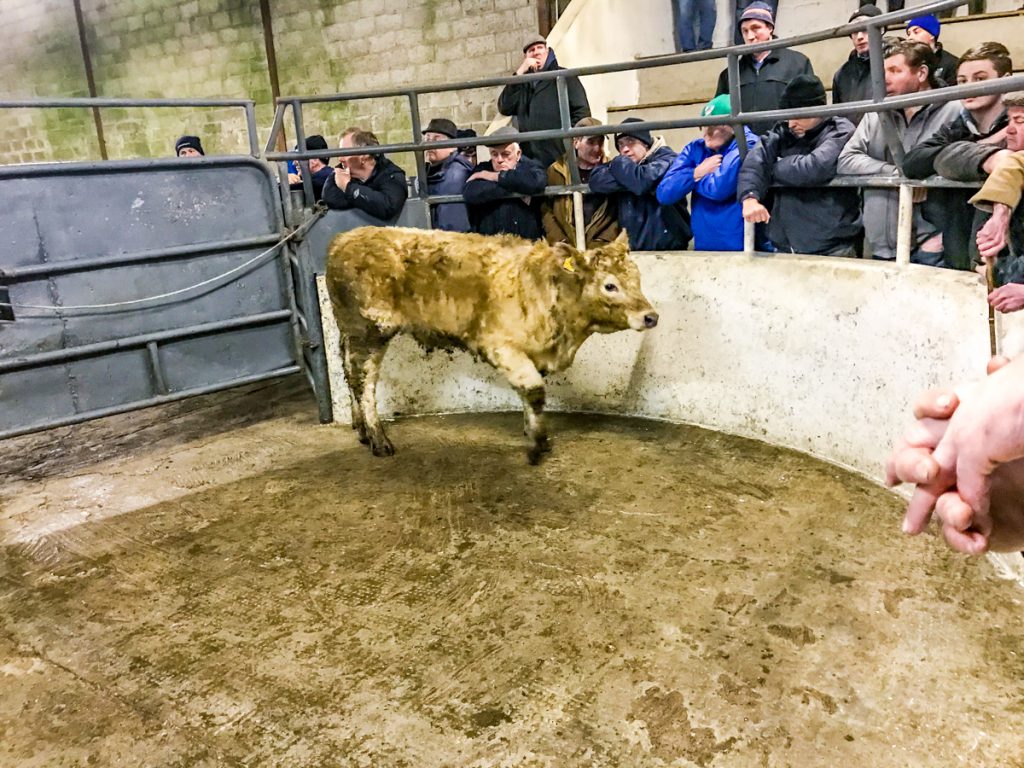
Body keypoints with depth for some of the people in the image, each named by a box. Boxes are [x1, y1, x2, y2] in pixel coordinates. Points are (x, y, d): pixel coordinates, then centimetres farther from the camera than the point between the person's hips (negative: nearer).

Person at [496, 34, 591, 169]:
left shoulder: (563, 76, 9)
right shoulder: (522, 83, 19)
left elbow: (582, 112, 2)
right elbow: (504, 108, 3)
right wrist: (520, 73, 1)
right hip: (531, 160, 3)